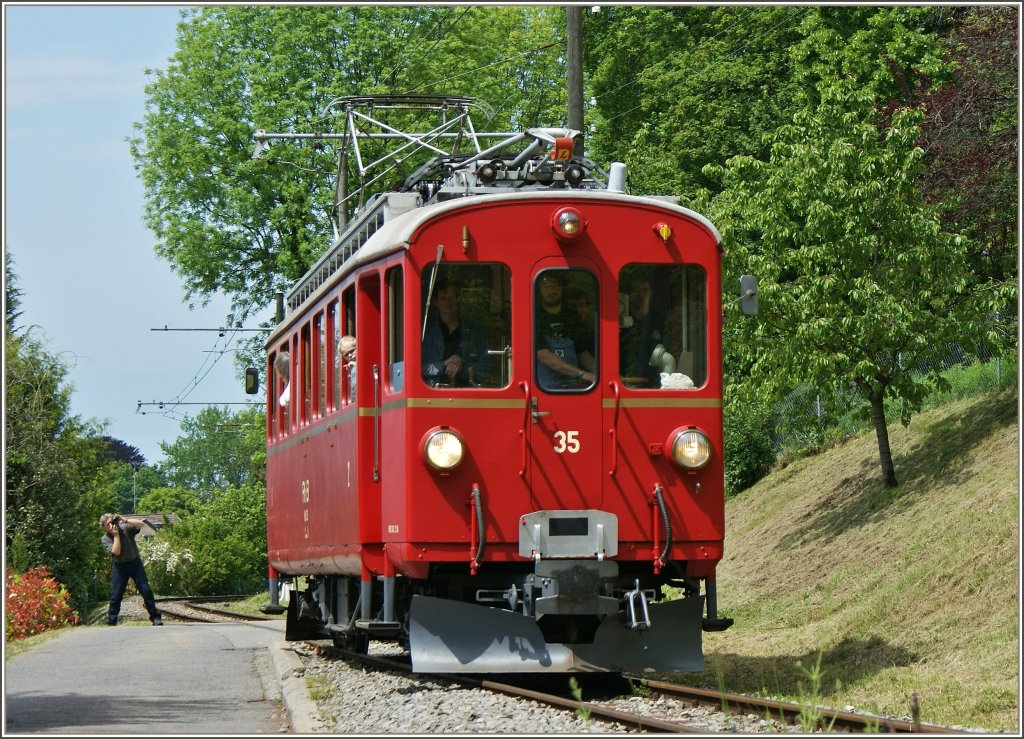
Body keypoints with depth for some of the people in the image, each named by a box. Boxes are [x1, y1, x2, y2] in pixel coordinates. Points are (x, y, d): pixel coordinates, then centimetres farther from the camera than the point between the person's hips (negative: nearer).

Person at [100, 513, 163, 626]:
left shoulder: (125, 528, -6)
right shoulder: (105, 539, -6)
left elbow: (141, 524, -20)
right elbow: (116, 551, -20)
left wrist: (125, 520, -26)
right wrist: (116, 534, -20)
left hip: (135, 563, 0)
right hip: (120, 566, 0)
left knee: (146, 590, -6)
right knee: (115, 596, -2)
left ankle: (156, 618, -1)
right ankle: (111, 623, 6)